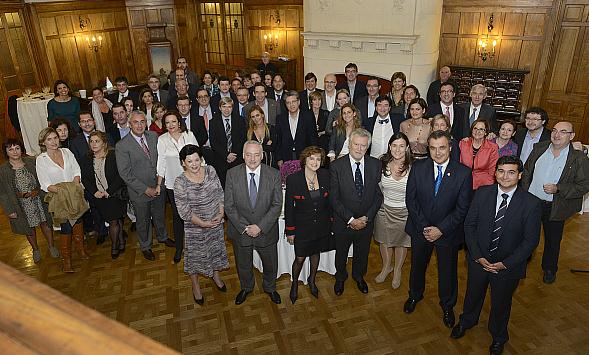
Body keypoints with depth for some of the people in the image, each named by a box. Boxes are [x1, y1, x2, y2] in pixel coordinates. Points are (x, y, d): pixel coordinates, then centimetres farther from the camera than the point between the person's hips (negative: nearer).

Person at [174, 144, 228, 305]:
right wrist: (203, 223, -18)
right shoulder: (180, 182, -21)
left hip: (216, 222, 4)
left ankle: (215, 275, 52)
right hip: (195, 227, -3)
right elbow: (184, 211, -19)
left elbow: (220, 193, -2)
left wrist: (221, 214, -11)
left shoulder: (210, 170, -11)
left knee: (216, 249, 24)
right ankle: (195, 286, 41)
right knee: (195, 255, 15)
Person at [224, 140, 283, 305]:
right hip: (240, 230, 0)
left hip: (266, 230, 0)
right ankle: (246, 288, 53)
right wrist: (244, 227, -19)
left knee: (270, 264, 20)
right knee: (243, 265, 23)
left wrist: (260, 226, -20)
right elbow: (229, 206, -11)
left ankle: (270, 288, 51)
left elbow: (277, 205, -13)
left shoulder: (274, 175, -13)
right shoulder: (232, 174, -13)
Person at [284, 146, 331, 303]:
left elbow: (330, 199, 5)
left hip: (322, 225, 3)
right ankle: (294, 283, 36)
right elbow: (288, 207, -11)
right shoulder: (293, 179, -18)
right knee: (300, 258, 6)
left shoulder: (326, 175, -9)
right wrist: (290, 231, -7)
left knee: (315, 253, 22)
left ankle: (312, 280, 48)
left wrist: (330, 217, 5)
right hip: (302, 226, -3)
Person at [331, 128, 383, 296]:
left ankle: (359, 276, 53)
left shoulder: (375, 164, -8)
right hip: (343, 222, -2)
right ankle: (340, 277, 50)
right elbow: (334, 198, -16)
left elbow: (378, 195, -5)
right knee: (341, 253, 21)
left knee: (362, 253, 24)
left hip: (366, 221, 2)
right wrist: (351, 219, -20)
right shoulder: (336, 166, -16)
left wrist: (367, 217, -14)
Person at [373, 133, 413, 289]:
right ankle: (386, 267, 48)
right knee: (384, 240, 20)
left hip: (404, 212, -2)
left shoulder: (413, 167, -20)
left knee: (401, 242, 18)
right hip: (384, 210, 3)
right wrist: (379, 201, 0)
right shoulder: (382, 164, -11)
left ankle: (397, 270, 44)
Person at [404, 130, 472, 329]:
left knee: (448, 271, 16)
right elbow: (411, 200, -8)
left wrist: (441, 229, -17)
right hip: (420, 229, 2)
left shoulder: (463, 173, -14)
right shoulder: (418, 168, -10)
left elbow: (462, 208, -12)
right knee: (417, 265, 21)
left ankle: (447, 306, 43)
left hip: (448, 232, -1)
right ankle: (415, 295, 50)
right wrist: (424, 227, -14)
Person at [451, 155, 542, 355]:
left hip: (508, 266, -2)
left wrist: (505, 264, -18)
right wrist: (478, 256, -13)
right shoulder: (482, 193, -11)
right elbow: (469, 225, -6)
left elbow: (531, 240, -13)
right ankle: (467, 321, 55)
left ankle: (498, 336, 50)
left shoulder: (531, 203, -17)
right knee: (473, 294, 24)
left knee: (501, 302, 21)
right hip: (478, 259, 2)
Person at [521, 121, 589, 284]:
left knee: (552, 240, 17)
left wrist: (558, 189, -22)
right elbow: (527, 171, 7)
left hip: (555, 208, -2)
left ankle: (549, 269, 39)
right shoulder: (539, 148, -1)